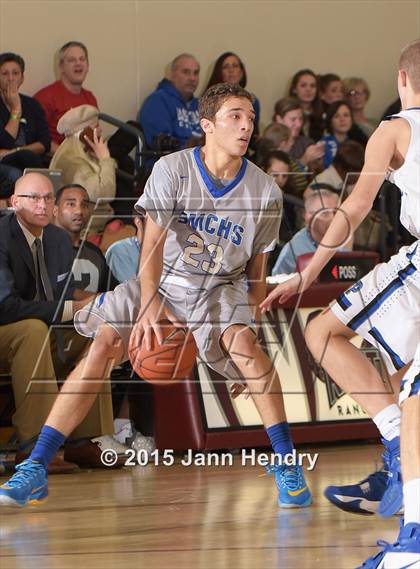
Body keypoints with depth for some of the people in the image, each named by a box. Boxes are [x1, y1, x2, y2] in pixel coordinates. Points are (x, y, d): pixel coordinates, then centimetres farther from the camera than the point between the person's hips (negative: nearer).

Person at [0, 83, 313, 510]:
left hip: (222, 287, 0)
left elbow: (257, 270, 3)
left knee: (241, 340, -32)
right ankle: (35, 468, -12)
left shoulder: (265, 192, -8)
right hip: (164, 281, 0)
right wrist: (150, 304, -32)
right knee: (102, 346, -16)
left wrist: (252, 327, 2)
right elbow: (153, 240, -19)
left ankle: (286, 463, -23)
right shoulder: (172, 170, -13)